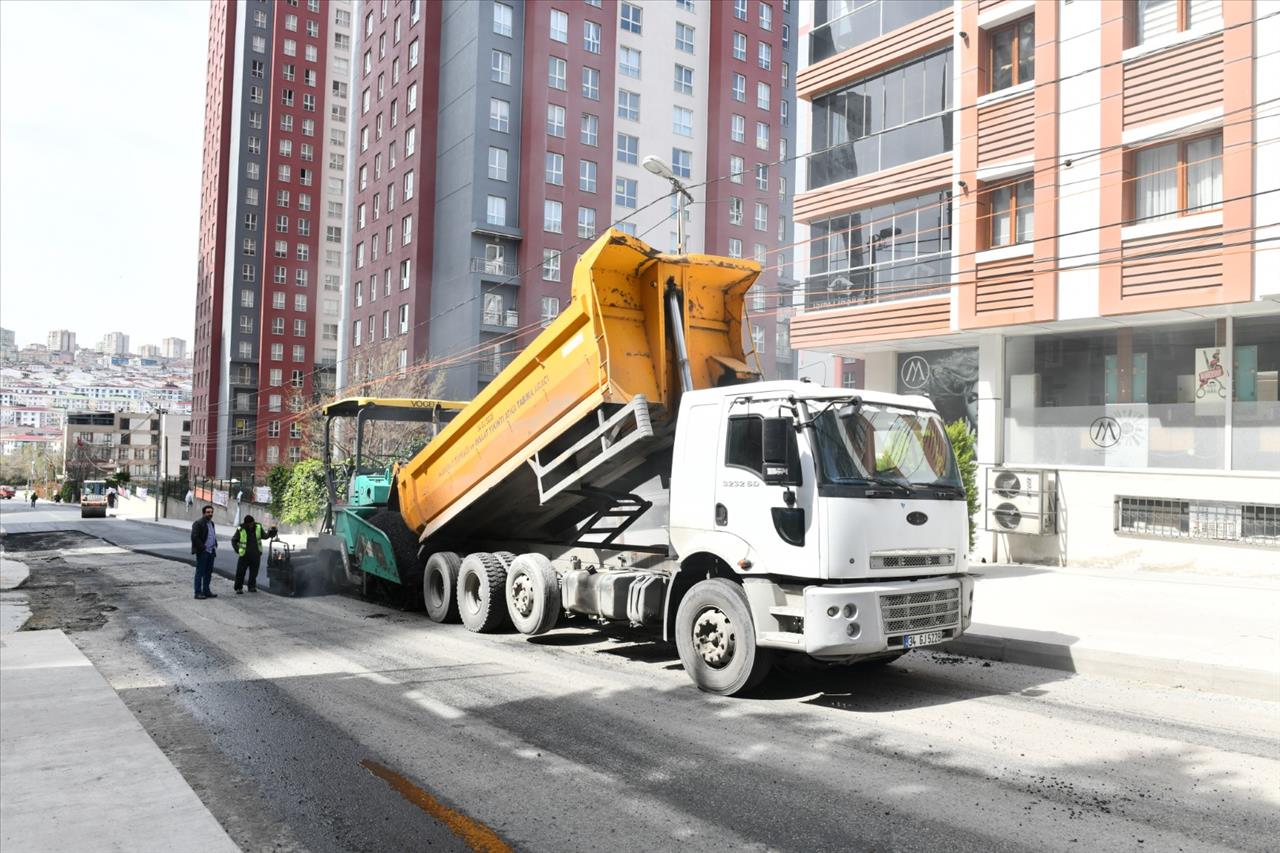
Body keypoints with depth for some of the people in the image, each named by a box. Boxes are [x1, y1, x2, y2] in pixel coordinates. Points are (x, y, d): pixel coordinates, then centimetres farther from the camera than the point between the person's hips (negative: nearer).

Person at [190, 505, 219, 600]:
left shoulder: (211, 523, 16)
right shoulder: (198, 523, -10)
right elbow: (194, 537, -17)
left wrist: (215, 547, 12)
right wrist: (203, 548, -16)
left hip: (211, 552, 8)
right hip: (202, 552, -8)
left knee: (208, 572, 11)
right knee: (200, 572, -2)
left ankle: (206, 591, 19)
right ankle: (198, 592, 2)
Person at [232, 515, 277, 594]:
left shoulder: (258, 527, -1)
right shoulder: (240, 530, -8)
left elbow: (264, 536, 12)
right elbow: (233, 540, 5)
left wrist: (270, 533, -6)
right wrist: (237, 549, -3)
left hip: (256, 555, 3)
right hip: (244, 555, -3)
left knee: (254, 572, 10)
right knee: (240, 572, -1)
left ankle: (252, 587, 22)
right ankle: (238, 588, 8)